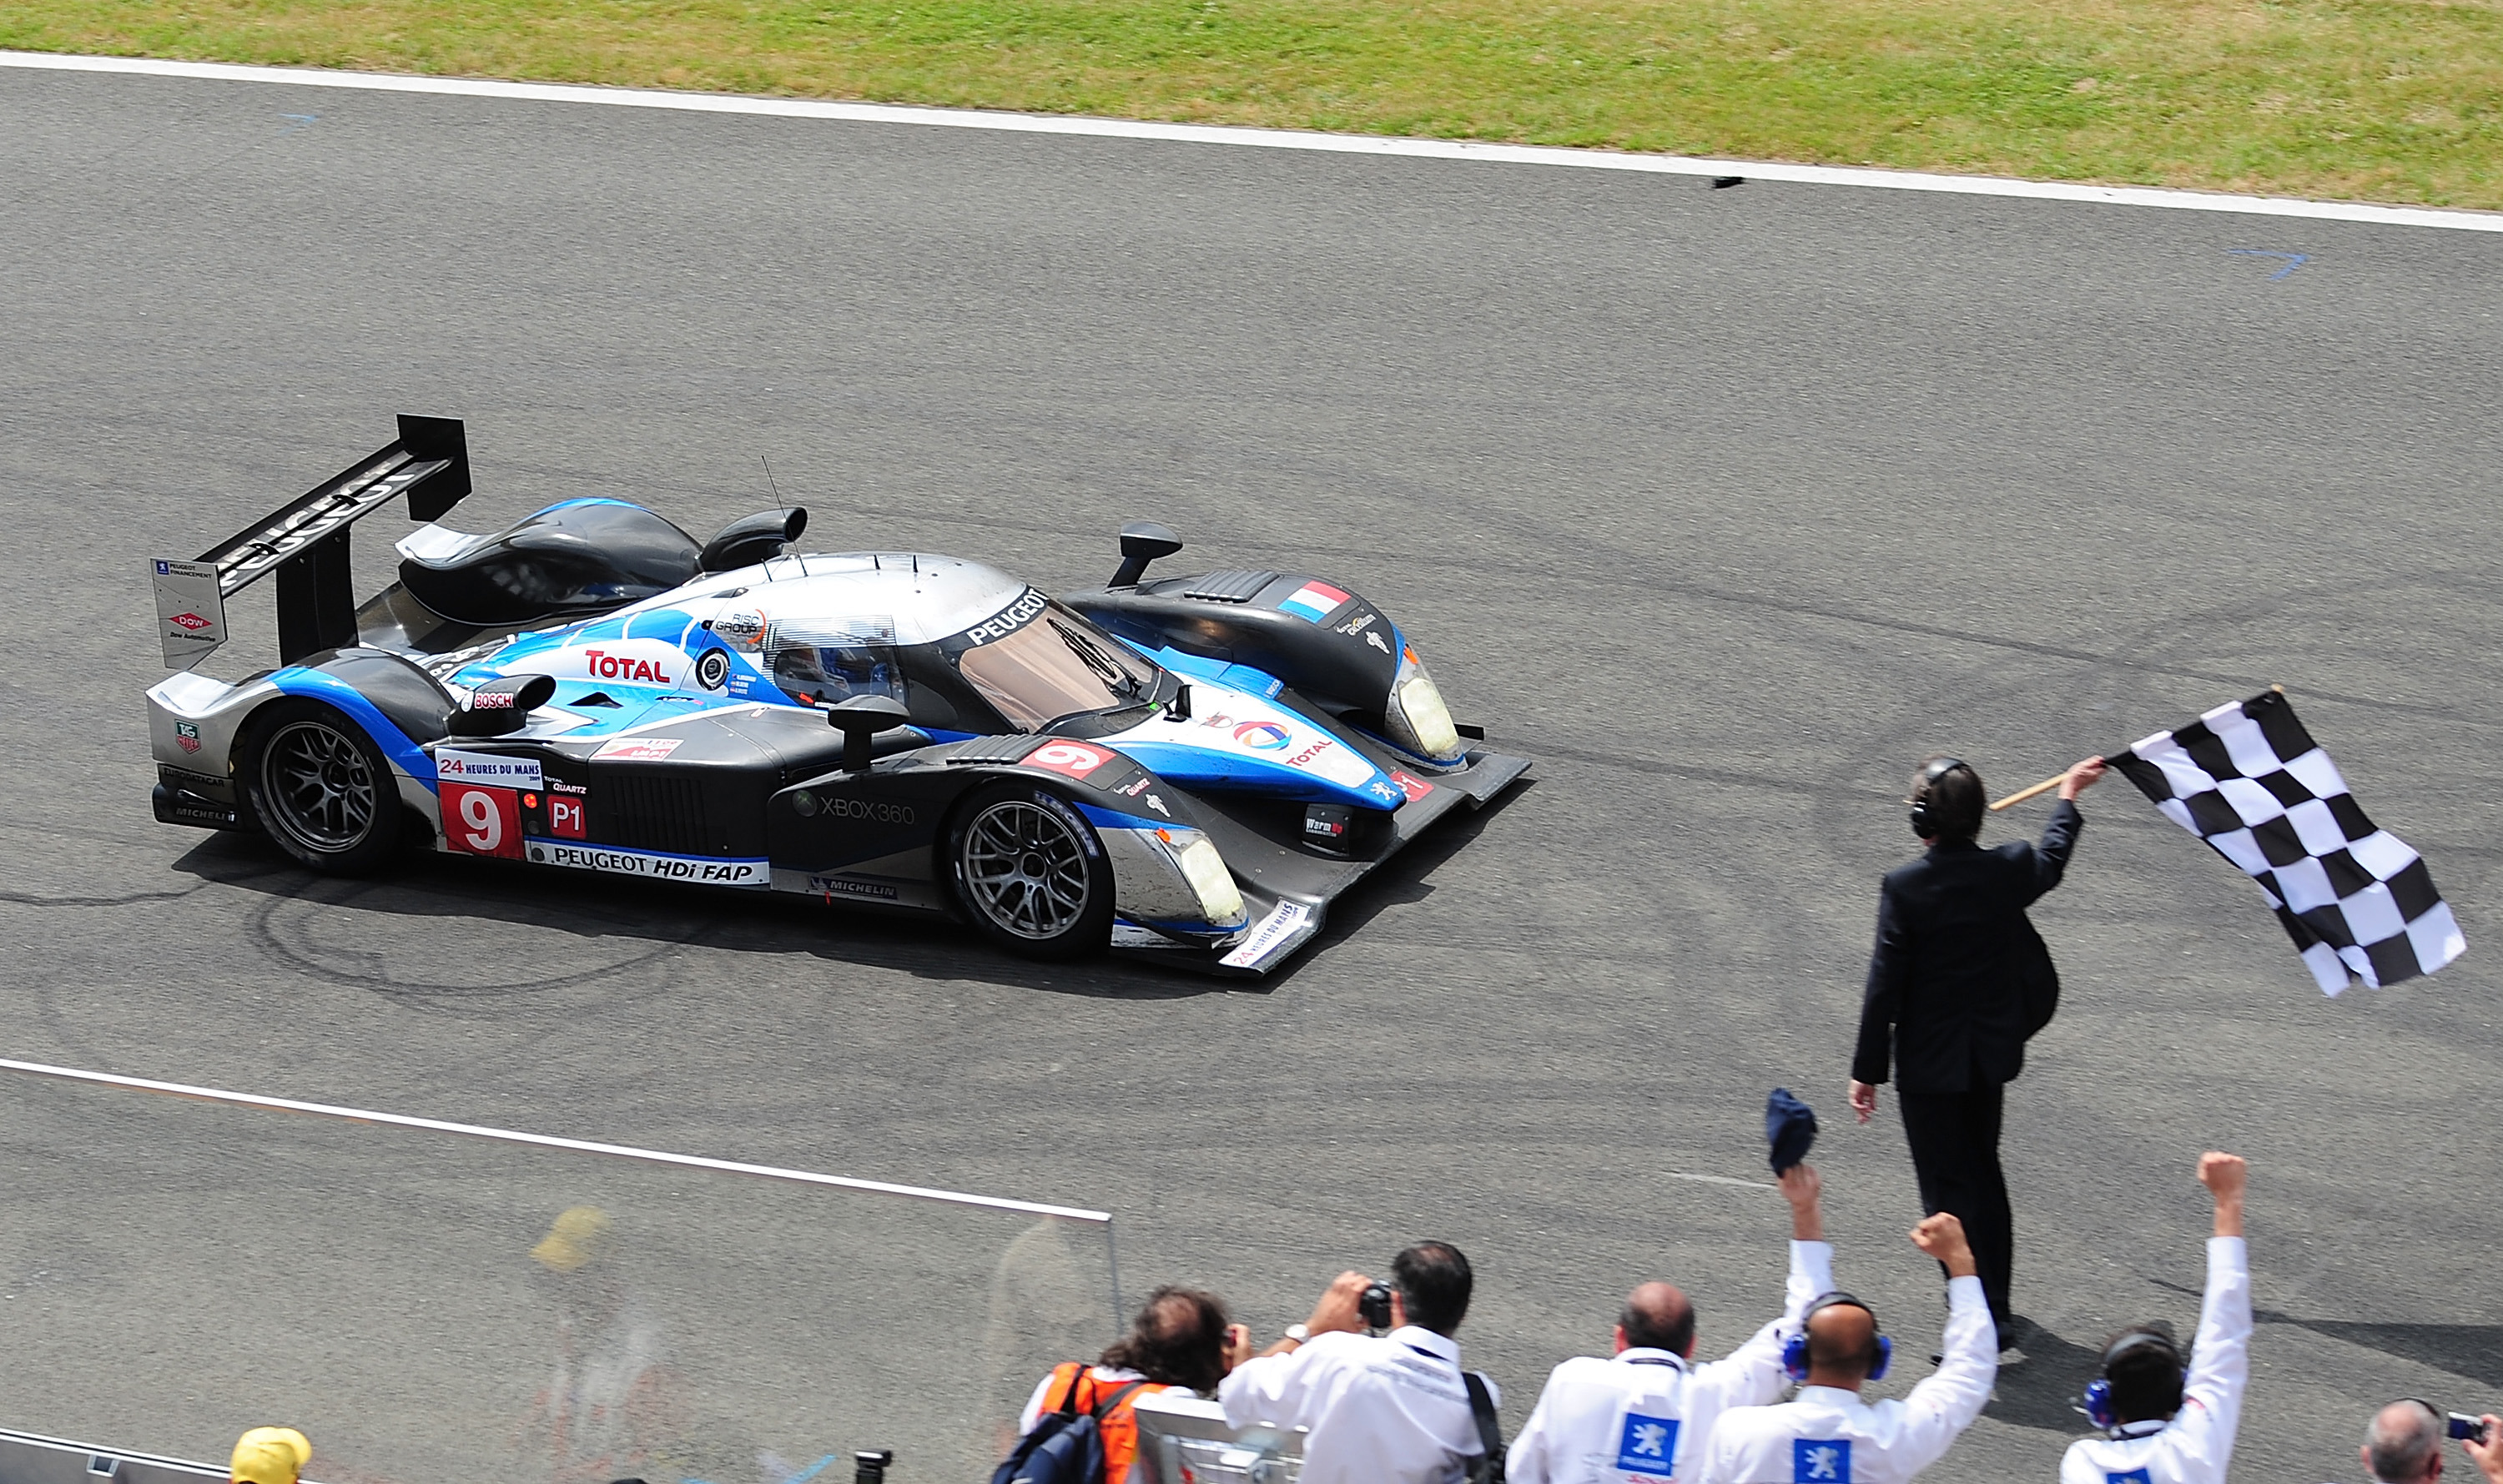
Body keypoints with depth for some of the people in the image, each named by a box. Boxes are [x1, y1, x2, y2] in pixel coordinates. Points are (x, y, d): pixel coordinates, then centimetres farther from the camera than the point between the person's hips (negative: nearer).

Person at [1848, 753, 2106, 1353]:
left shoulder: (1904, 887, -19)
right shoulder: (2011, 870, -6)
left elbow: (1885, 984, -16)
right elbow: (2052, 861, 20)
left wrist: (1867, 1070, -8)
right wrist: (2067, 798, 39)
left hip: (1929, 1064, -5)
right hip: (1991, 1055, 5)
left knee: (1949, 1192, 0)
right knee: (1983, 1173, 23)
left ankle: (1991, 1331, -5)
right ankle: (1994, 1300, 35)